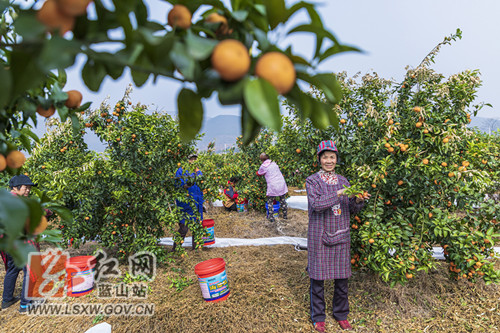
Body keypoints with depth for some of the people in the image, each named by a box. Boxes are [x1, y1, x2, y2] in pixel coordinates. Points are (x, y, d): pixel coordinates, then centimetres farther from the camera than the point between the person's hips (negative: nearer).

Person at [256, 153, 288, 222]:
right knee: (283, 200, 19)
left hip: (272, 186, -4)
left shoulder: (263, 166, -3)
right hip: (282, 184, 5)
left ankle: (271, 217, 11)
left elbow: (258, 174, 13)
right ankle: (285, 215, 27)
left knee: (270, 202, 13)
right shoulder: (274, 163, 10)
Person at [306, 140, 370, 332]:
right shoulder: (312, 181, -5)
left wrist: (358, 200, -12)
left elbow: (352, 210, 8)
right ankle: (318, 317, 26)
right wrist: (338, 194, -26)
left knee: (342, 276, 13)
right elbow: (316, 205, -20)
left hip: (341, 235, 4)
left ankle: (341, 314, 34)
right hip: (319, 236, -4)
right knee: (318, 276, 6)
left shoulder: (343, 181, 7)